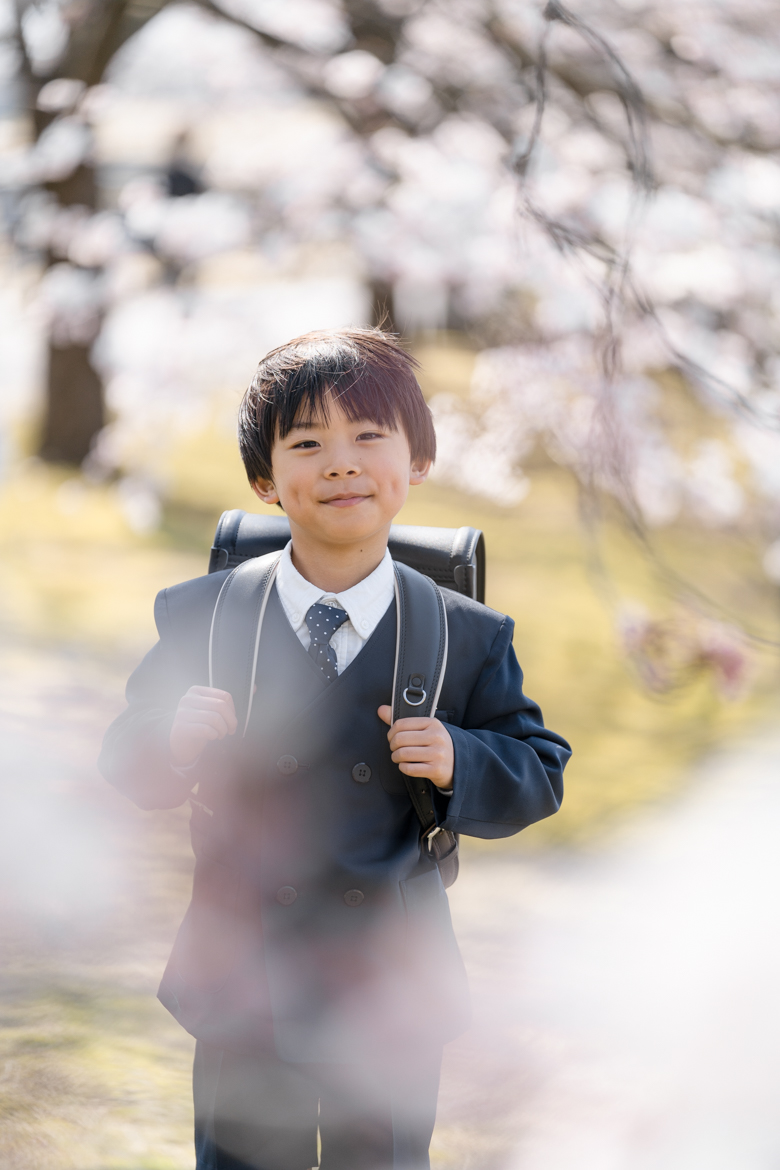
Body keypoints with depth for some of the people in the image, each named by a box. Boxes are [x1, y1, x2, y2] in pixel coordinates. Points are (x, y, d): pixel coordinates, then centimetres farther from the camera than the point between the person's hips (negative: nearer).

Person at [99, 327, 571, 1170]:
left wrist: (460, 764, -19)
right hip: (244, 989, 0)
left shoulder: (468, 638, -5)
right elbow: (129, 766, 2)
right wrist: (175, 741, -21)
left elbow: (540, 770, 1)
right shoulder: (201, 617, -4)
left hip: (391, 1003, 0)